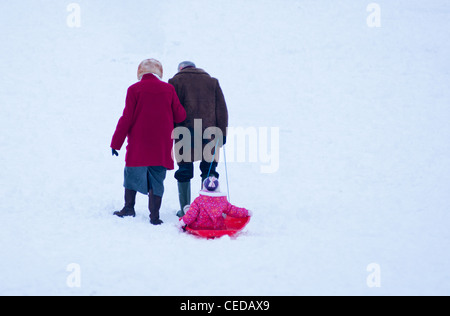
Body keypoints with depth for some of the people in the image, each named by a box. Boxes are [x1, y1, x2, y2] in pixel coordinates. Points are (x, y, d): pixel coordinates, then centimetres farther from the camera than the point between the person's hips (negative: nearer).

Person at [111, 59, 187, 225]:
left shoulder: (134, 89, -4)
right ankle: (154, 216, 3)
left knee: (132, 174, 16)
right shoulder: (168, 89, 1)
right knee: (157, 179, 6)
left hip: (138, 145, -1)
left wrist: (116, 142, 0)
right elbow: (180, 116, 2)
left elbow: (127, 118, -6)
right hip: (162, 146, 1)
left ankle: (129, 208, 17)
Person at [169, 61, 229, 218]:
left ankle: (185, 209, 6)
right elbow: (222, 109, 9)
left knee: (184, 172, 5)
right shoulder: (212, 81, 13)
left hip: (185, 134, -2)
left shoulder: (175, 81, 7)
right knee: (209, 171, 8)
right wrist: (222, 133, 9)